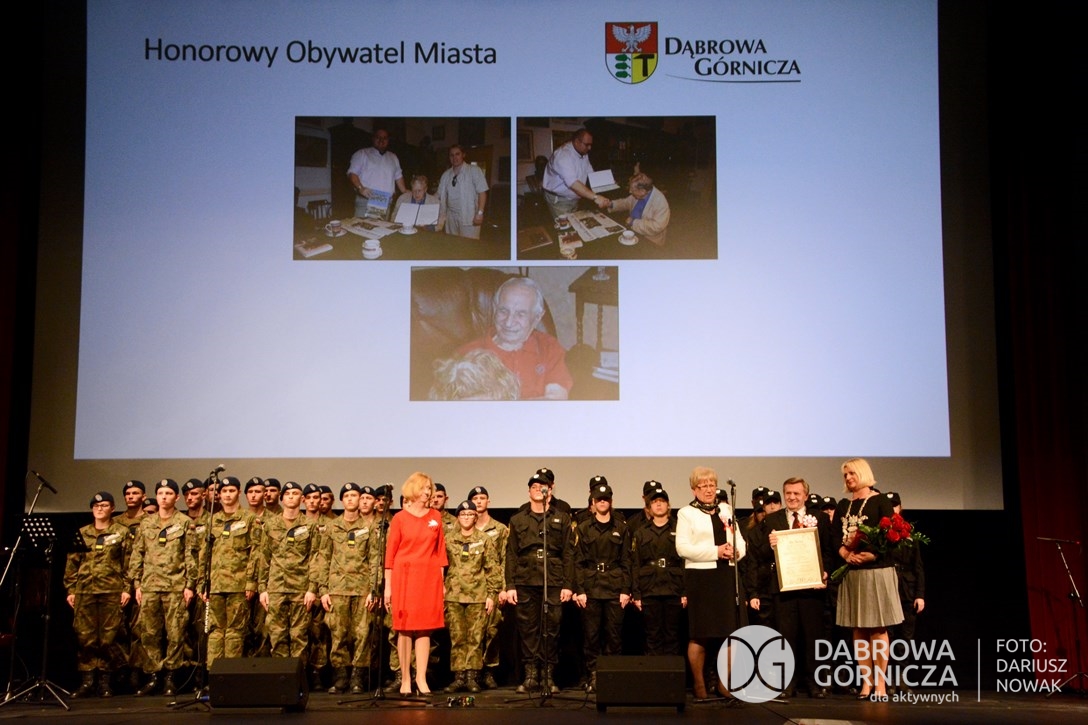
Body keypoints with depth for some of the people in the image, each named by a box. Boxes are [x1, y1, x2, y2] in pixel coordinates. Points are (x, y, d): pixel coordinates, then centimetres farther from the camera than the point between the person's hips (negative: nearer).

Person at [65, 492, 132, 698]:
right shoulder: (82, 533, 15)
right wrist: (70, 589, 7)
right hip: (84, 590, 3)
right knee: (85, 636, 0)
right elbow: (72, 563, 14)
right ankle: (86, 680, 7)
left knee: (108, 636, -2)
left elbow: (128, 563, 3)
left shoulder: (122, 532, 7)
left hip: (111, 590, -2)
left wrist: (127, 588, -4)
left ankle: (104, 680, 7)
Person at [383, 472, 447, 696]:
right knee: (404, 628, 0)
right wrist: (388, 586, -3)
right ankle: (405, 678, 7)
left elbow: (440, 550, 11)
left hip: (429, 577, 2)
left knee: (425, 628, 1)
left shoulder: (436, 517, 10)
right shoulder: (399, 518, 1)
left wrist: (441, 581, 5)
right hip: (404, 576, -2)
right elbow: (390, 554, 1)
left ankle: (421, 677, 6)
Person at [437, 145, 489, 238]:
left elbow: (482, 192, -7)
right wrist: (441, 216, 4)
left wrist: (480, 213, -15)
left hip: (469, 217, -5)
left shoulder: (474, 170, -3)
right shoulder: (446, 175, 11)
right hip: (451, 217, 5)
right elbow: (442, 197, 13)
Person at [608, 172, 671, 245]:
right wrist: (611, 204, -1)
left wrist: (634, 222, -24)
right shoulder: (637, 195, -1)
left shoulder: (660, 201, -22)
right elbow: (625, 203, 19)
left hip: (651, 243, -8)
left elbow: (657, 226, -31)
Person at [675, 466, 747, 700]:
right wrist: (715, 551, -17)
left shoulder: (726, 509, 16)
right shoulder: (686, 513, 0)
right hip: (700, 577, -5)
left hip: (727, 575, 5)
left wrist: (736, 551, -9)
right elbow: (682, 547, -11)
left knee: (731, 632, 4)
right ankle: (699, 684, 10)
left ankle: (723, 683, 16)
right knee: (699, 634, -1)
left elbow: (739, 540, 14)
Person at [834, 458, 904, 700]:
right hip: (851, 572, 5)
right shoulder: (843, 505, 14)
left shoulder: (880, 501, -1)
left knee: (878, 628, -3)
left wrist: (872, 554, -21)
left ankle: (880, 683, 1)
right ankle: (866, 681, 8)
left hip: (877, 570, -5)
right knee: (858, 630, 4)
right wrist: (845, 554, -11)